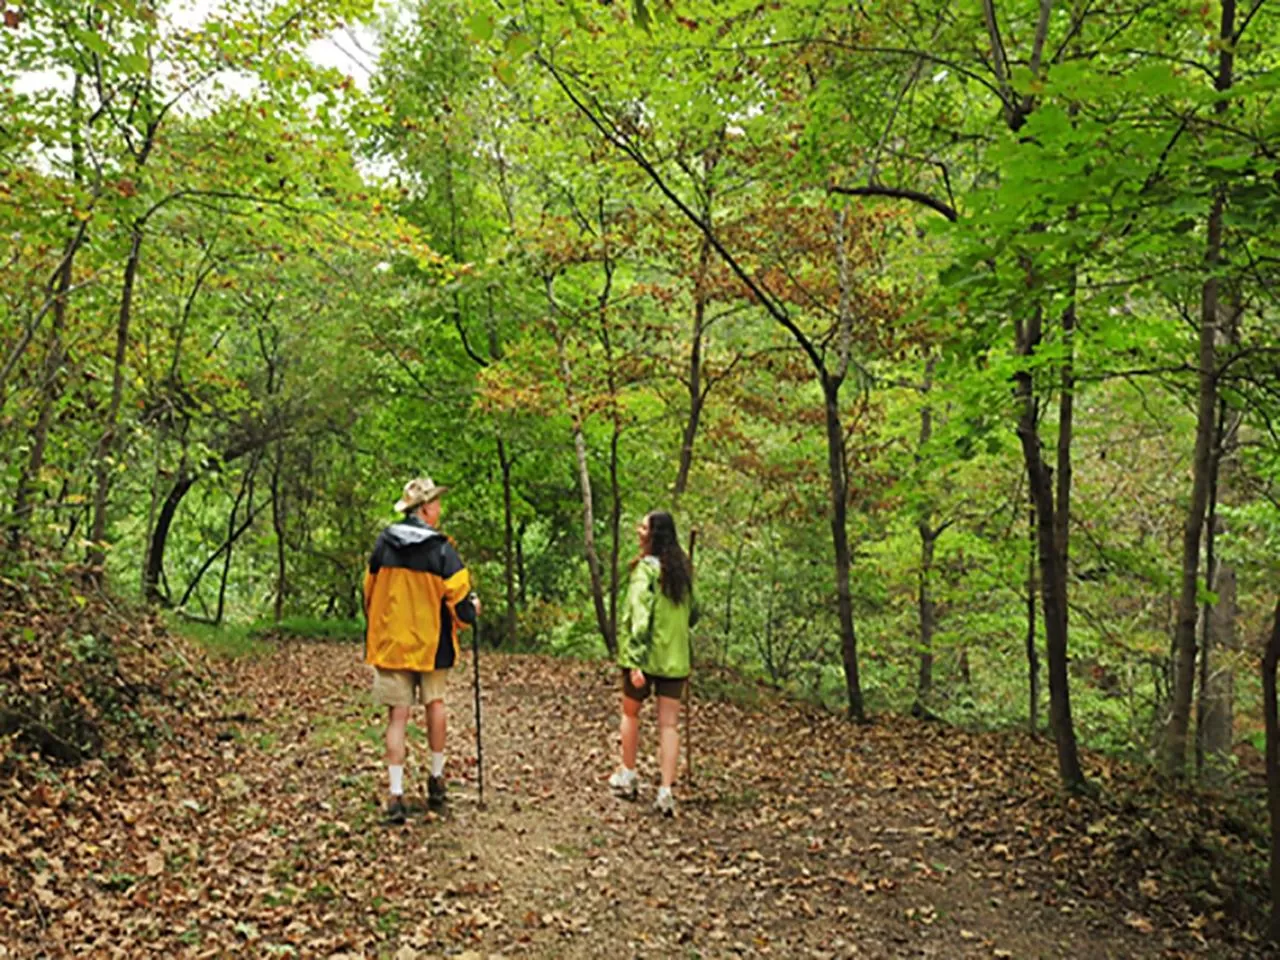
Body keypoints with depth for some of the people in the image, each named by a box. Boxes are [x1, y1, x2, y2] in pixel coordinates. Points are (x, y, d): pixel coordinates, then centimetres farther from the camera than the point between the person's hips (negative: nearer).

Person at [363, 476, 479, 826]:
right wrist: (471, 611, 10)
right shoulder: (440, 549, -11)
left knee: (398, 715, 3)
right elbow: (459, 598, -11)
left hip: (390, 643, 2)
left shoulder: (383, 544, 1)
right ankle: (436, 779, 28)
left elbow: (369, 592, 12)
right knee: (435, 705, 18)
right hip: (430, 643, -2)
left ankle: (396, 795, 0)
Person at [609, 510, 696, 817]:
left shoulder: (646, 569, -14)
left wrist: (635, 661, -23)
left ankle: (627, 777, 30)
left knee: (631, 714, 17)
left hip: (645, 654, -5)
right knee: (669, 724, 4)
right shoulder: (682, 568, 6)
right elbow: (692, 614, 13)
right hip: (675, 658, 5)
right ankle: (666, 791, -1)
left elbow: (640, 616, -21)